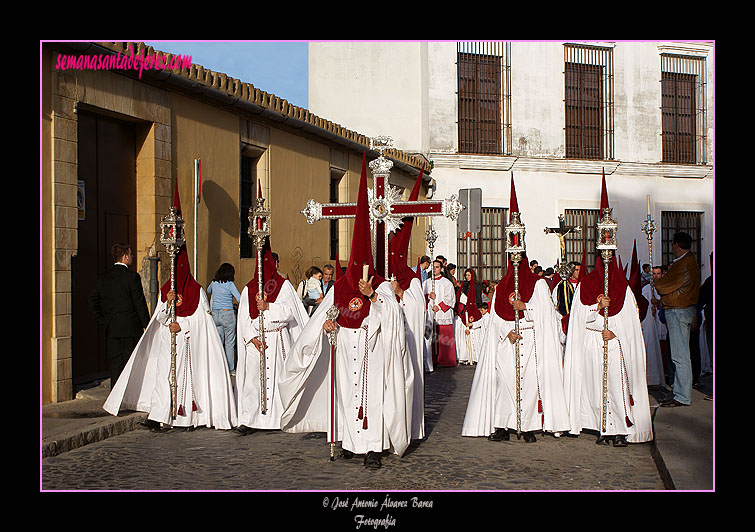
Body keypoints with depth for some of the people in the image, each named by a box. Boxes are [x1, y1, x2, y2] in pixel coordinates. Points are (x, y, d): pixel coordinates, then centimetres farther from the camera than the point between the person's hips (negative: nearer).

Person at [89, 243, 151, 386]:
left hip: (111, 328, 5)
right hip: (131, 328, -5)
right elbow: (140, 303, -11)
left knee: (115, 364, 10)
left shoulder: (102, 278, 7)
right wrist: (147, 325, -4)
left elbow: (93, 303, 11)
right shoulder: (132, 276, -11)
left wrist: (104, 322, 16)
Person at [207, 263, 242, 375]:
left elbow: (208, 291, 29)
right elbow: (240, 299, -13)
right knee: (229, 343, 3)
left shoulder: (214, 283, 7)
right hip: (227, 314, -5)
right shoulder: (230, 284, -9)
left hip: (214, 314, 5)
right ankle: (231, 369, 6)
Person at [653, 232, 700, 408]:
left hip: (678, 312, -11)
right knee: (680, 355, 15)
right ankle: (679, 391, 22)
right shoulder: (692, 261, 14)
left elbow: (663, 287, -15)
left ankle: (682, 397, -3)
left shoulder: (682, 265, -19)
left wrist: (656, 282, 4)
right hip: (687, 309, 11)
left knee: (680, 356, -7)